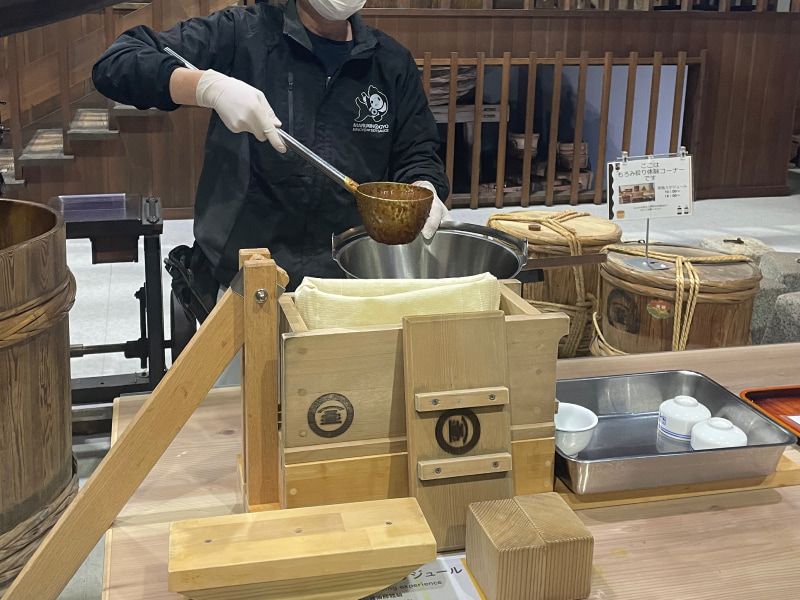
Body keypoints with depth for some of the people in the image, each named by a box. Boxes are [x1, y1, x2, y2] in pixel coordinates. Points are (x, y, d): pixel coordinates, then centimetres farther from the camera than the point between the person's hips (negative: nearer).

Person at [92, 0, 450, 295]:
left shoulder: (394, 63, 9)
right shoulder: (243, 34, -2)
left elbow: (417, 153, 17)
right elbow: (115, 66, -7)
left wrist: (423, 190, -8)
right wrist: (207, 86, -25)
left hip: (352, 280, 3)